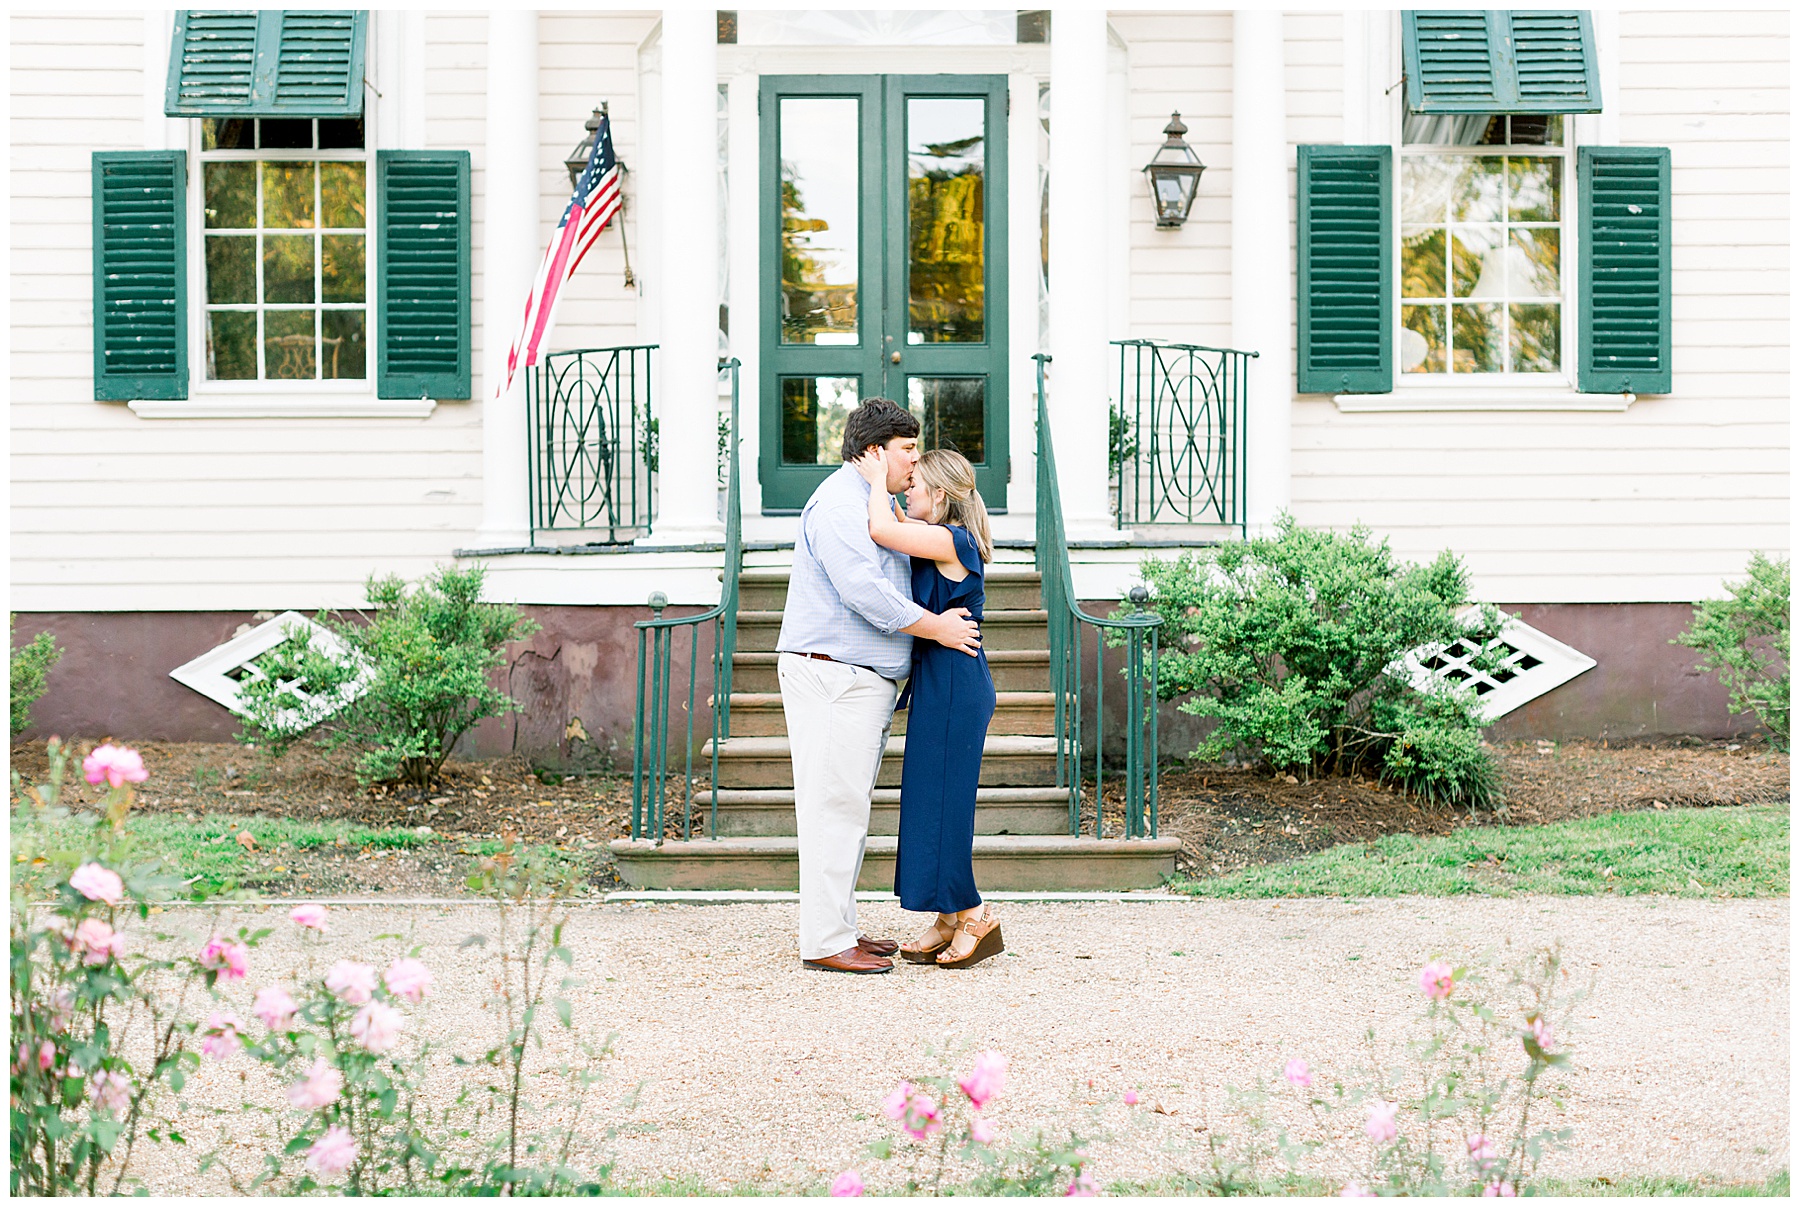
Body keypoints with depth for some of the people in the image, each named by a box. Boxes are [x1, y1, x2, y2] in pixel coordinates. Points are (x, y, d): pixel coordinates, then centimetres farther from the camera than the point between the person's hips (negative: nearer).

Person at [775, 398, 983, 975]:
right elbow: (864, 592, -21)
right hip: (832, 673, -11)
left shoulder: (872, 504, 22)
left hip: (863, 679, 11)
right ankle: (824, 942, -7)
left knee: (848, 806, 12)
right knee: (835, 804, -9)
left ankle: (839, 930, 18)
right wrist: (939, 628, -13)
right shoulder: (840, 501, -13)